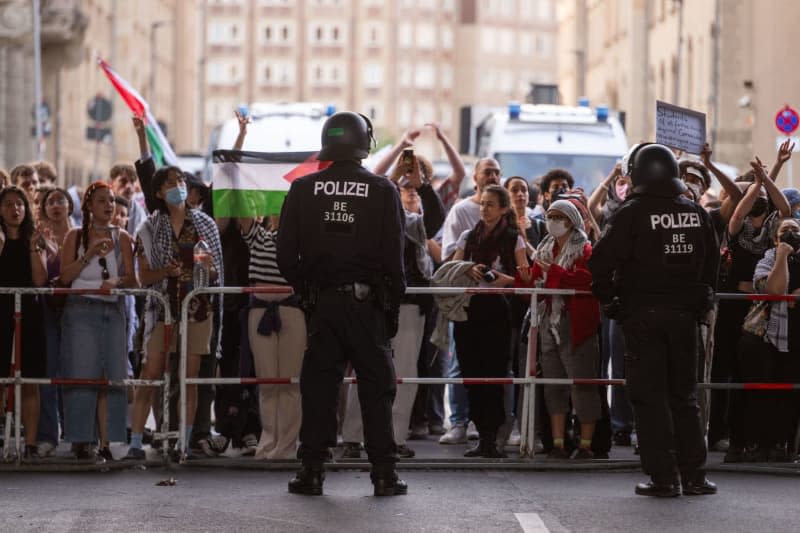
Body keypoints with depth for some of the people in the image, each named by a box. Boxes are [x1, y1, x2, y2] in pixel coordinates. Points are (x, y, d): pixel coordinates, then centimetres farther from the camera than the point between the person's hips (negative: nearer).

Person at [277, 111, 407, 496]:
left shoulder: (303, 189, 1)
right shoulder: (382, 190, -4)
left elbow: (286, 254, 2)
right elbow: (393, 256, -4)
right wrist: (394, 303, 4)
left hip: (321, 302, 2)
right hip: (367, 301, -2)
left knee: (318, 385, 8)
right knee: (376, 387, 5)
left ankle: (312, 471, 7)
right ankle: (384, 474, 5)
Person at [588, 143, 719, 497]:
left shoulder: (632, 214, -11)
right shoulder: (696, 214, 4)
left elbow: (600, 261, -14)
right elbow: (712, 260, 13)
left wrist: (608, 298, 1)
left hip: (642, 315, -4)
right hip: (685, 314, 4)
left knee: (649, 397, 1)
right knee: (684, 396, 13)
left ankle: (663, 477, -2)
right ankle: (694, 476, 12)